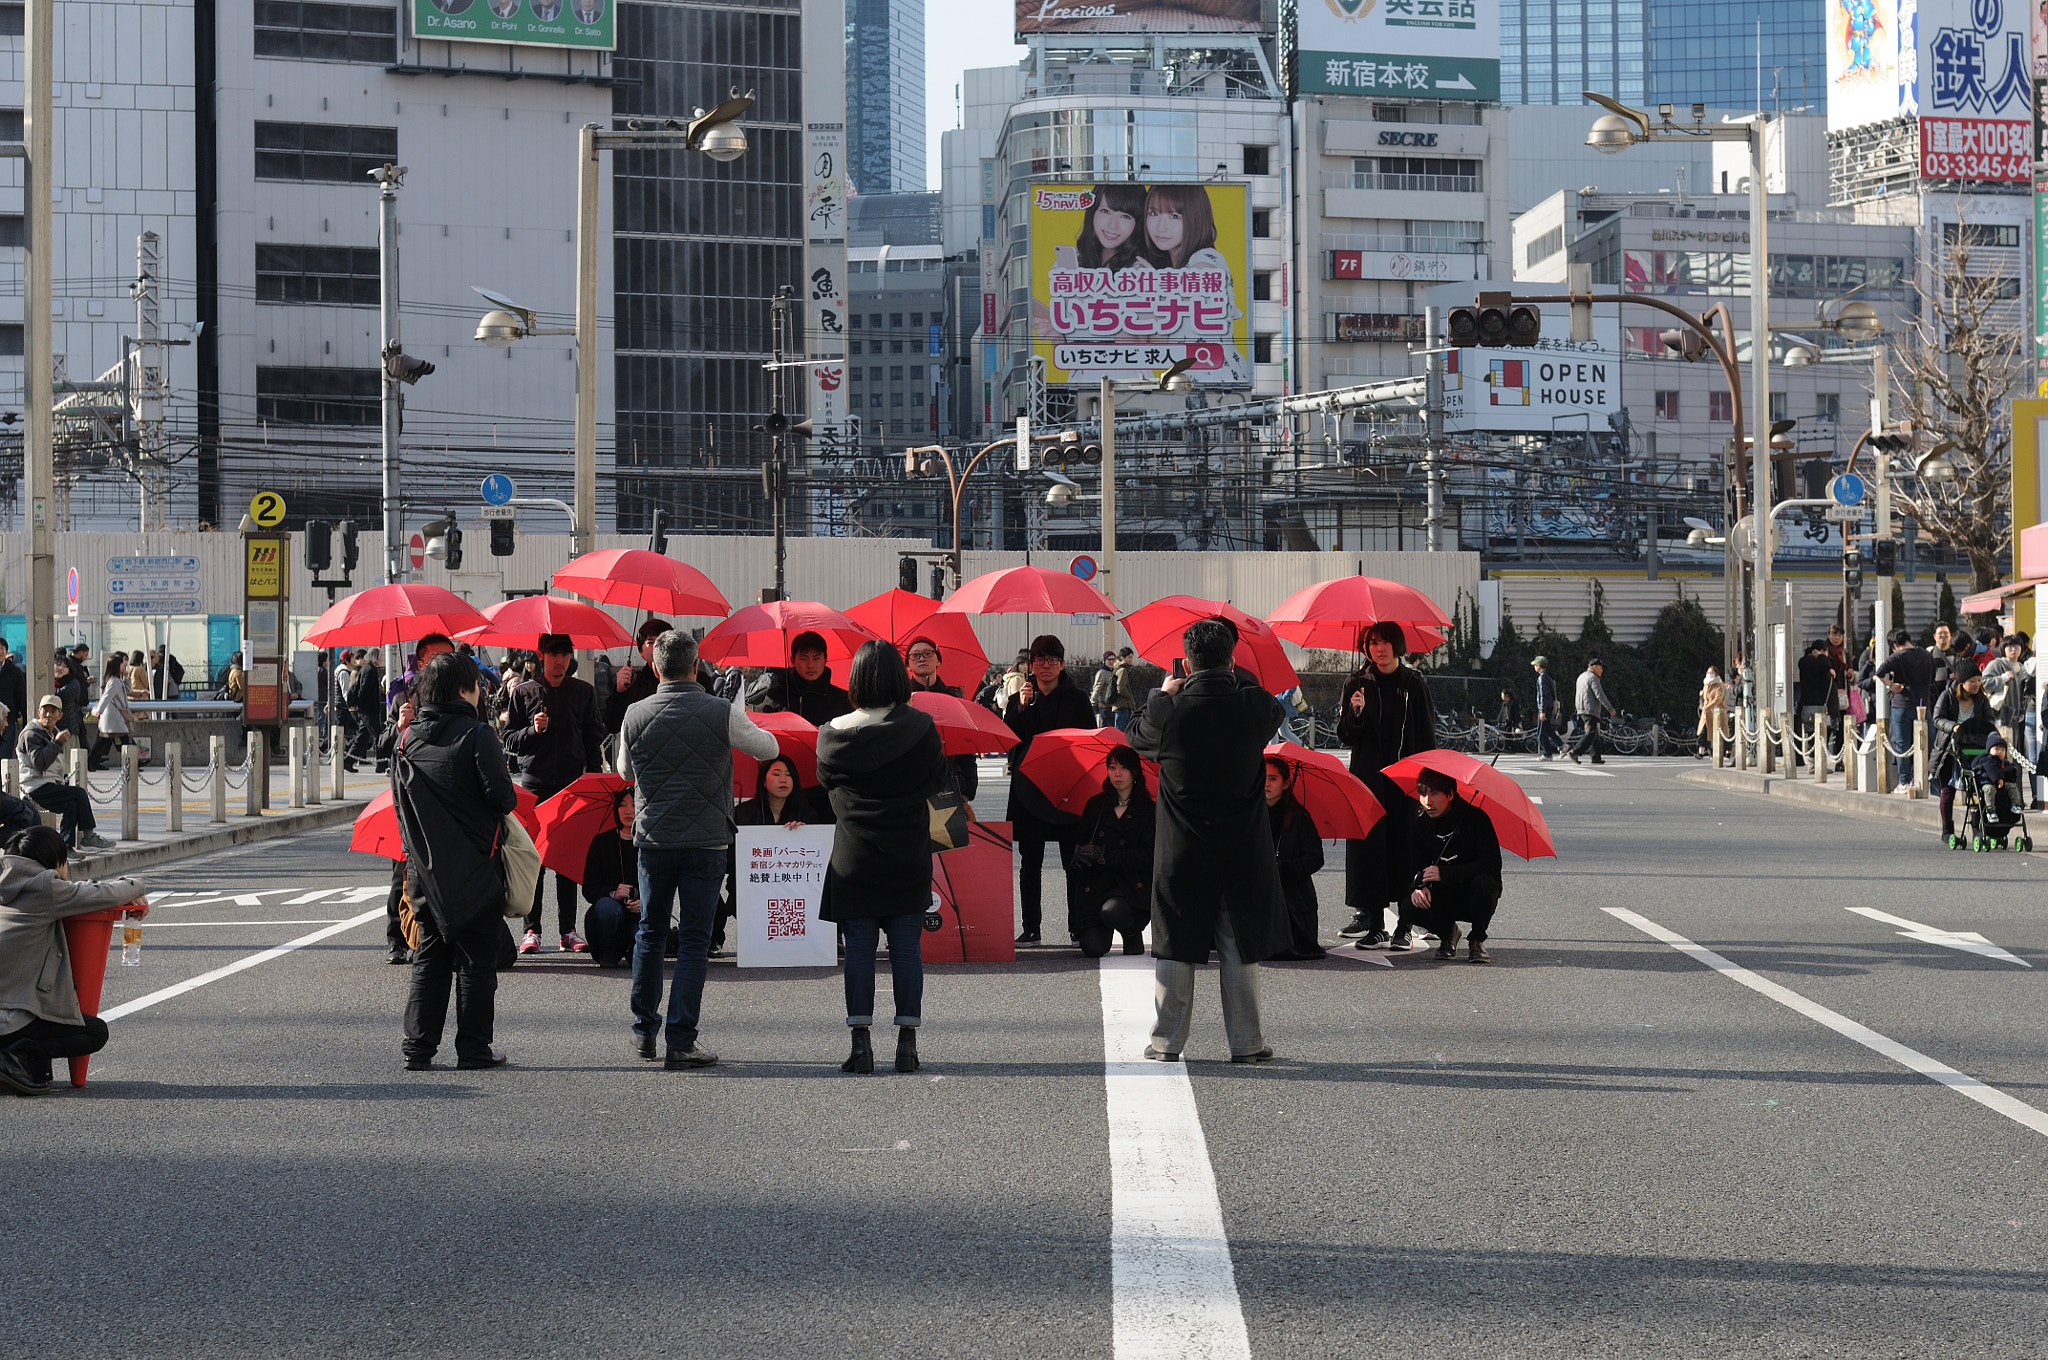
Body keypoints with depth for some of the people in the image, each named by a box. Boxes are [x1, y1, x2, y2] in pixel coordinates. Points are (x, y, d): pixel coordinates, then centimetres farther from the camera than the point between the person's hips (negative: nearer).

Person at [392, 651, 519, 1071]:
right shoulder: (476, 734, -12)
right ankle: (474, 1049, 6)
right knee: (476, 959, 4)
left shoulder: (406, 741, 5)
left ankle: (418, 1048, 9)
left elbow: (400, 801, 9)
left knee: (428, 958, 12)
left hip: (425, 870, 5)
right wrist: (508, 801, 6)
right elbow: (501, 795, -17)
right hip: (475, 869, -5)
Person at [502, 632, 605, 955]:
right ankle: (532, 930, 0)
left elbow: (593, 738, 14)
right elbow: (510, 740, 7)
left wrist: (594, 772, 3)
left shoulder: (583, 692, 11)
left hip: (572, 784, 1)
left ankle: (568, 931, 5)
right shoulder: (525, 693, 7)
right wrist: (533, 730, -11)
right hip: (534, 784, -1)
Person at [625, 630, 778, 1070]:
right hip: (705, 842, -2)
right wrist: (742, 730, 26)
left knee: (650, 934, 17)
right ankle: (680, 1042, -3)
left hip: (653, 839, 2)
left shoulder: (635, 716, -2)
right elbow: (768, 748, 7)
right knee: (694, 940, 1)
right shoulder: (723, 714, -9)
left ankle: (644, 1032, 23)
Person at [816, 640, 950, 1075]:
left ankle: (861, 1044, 1)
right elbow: (941, 780, 3)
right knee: (907, 949, 5)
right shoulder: (920, 728, -8)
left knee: (859, 949, 4)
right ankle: (907, 1043, 5)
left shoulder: (833, 734, -6)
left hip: (854, 859, 0)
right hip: (909, 858, 0)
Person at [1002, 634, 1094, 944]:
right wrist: (1022, 707, -13)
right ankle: (1030, 927, 9)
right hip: (1029, 788, 2)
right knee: (1030, 863, 3)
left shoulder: (1077, 699, 6)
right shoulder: (1019, 699, 10)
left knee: (1074, 861, -3)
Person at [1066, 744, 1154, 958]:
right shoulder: (1095, 805, 13)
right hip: (1095, 884, 2)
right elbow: (1079, 843, 13)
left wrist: (1104, 855, -14)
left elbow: (1147, 857, -7)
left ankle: (1133, 934, -1)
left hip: (1132, 886, -2)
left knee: (1112, 911, -37)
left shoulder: (1148, 810, 3)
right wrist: (1080, 854, -8)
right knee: (1093, 948, -21)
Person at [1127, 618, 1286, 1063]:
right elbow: (1275, 713, 14)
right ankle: (1246, 1042, 13)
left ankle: (1167, 1040, 14)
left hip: (1181, 854, -1)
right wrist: (1231, 683, 23)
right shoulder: (1255, 707, -11)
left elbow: (1136, 735, 9)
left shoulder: (1168, 713, -13)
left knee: (1174, 946, 10)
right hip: (1245, 852, 1)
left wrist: (1163, 694, 24)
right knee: (1241, 948, 10)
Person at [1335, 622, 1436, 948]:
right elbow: (1345, 735, 1)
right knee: (1369, 845, -5)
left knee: (1405, 846, -1)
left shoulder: (1413, 685, 5)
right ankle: (1372, 919, -1)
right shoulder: (1358, 683, 5)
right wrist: (1355, 712, -18)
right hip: (1369, 777, 0)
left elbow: (1427, 737, 7)